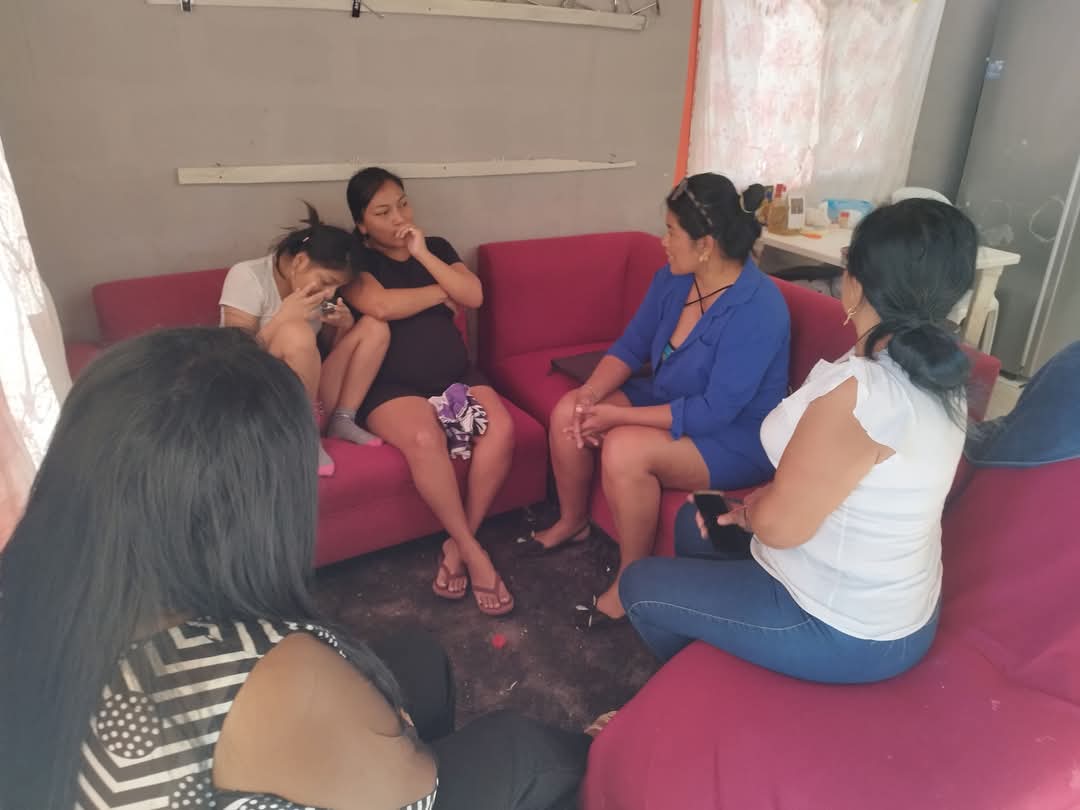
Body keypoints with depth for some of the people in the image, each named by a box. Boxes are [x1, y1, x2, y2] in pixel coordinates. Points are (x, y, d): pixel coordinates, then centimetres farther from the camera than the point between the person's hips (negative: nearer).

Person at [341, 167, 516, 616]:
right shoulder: (354, 257, 5)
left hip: (456, 376, 4)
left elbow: (474, 296, 2)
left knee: (500, 428, -25)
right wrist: (440, 293, -1)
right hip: (392, 385, -4)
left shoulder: (437, 247, 17)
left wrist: (423, 255, -5)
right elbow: (380, 306, -15)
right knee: (425, 439, -36)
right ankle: (473, 551, -19)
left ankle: (457, 544, -12)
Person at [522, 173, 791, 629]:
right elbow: (631, 345, 2)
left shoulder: (758, 310, -29)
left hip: (735, 440, -8)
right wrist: (592, 393, -18)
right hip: (667, 402, 8)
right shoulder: (674, 277, -5)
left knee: (624, 449, -32)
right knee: (569, 412, -7)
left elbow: (714, 411, -30)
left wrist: (619, 416, -28)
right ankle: (572, 522, 17)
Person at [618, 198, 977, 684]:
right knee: (694, 520, 23)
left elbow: (780, 525, -25)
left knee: (640, 585, 8)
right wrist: (758, 505, -1)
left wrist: (750, 510, -4)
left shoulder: (858, 390, -35)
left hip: (840, 631, -8)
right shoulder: (937, 374, -4)